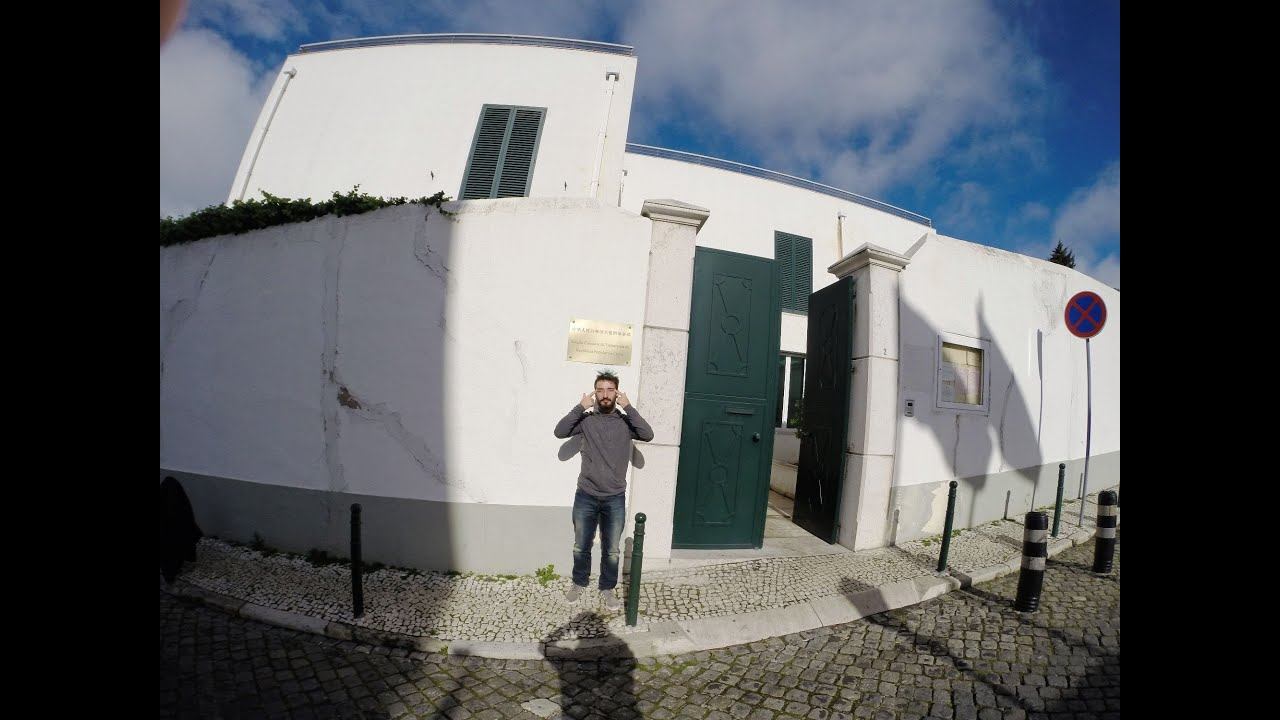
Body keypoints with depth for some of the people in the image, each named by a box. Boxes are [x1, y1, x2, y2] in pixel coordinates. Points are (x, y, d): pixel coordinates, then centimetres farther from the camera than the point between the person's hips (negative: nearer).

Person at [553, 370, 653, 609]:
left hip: (615, 499, 0)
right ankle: (578, 583, 43)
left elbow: (648, 435, -20)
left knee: (611, 551, 15)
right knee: (581, 547, 18)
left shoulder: (626, 422, -2)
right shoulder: (586, 419, -2)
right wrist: (581, 407, -19)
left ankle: (607, 589, 37)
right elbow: (559, 431, -14)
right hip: (585, 496, 0)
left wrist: (628, 407, -20)